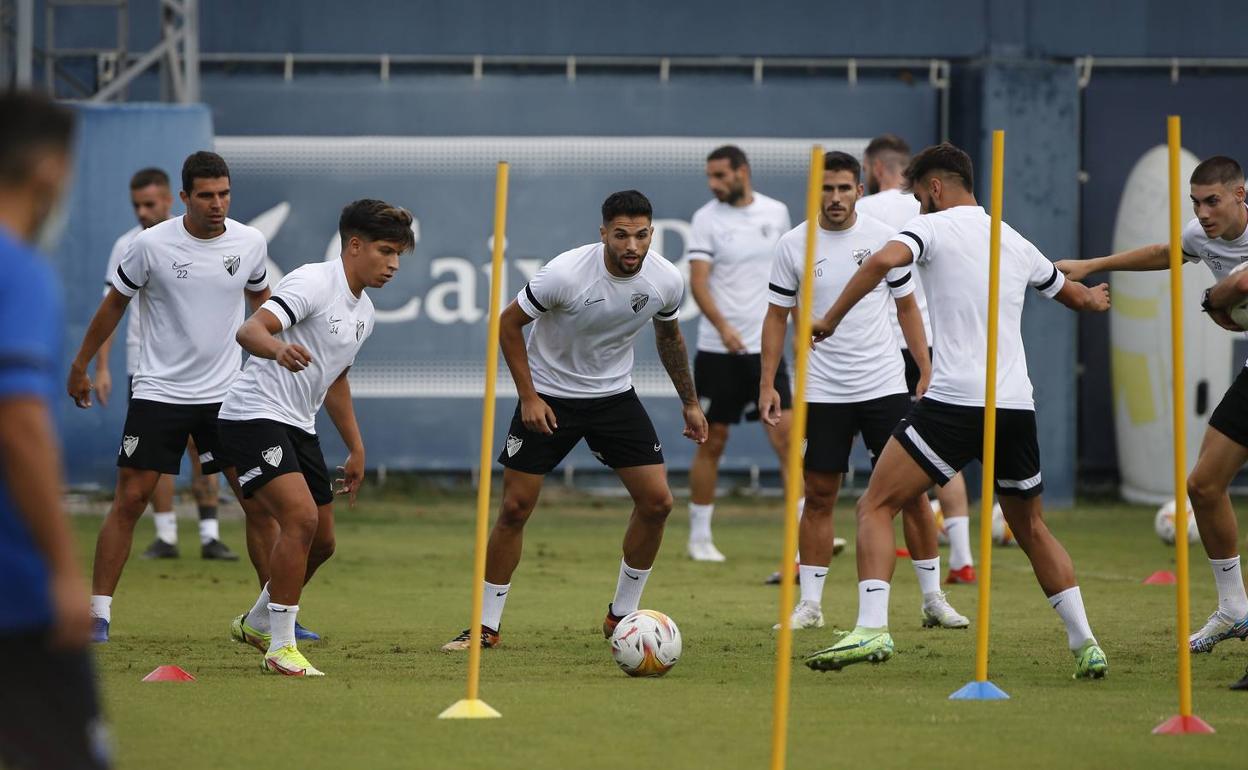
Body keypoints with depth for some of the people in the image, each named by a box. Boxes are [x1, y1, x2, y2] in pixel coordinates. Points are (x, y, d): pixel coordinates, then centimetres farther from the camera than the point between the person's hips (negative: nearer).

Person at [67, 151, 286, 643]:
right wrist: (80, 367, 9)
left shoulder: (250, 243, -2)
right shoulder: (151, 245, -10)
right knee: (130, 500, -7)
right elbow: (114, 305, 3)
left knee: (258, 501, 0)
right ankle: (98, 613, 0)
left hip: (225, 394, 3)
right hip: (158, 393, -3)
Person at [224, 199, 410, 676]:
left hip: (298, 427, 10)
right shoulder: (314, 283, -15)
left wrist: (355, 449, 29)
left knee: (321, 541, 12)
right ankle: (280, 647, -16)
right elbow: (249, 331, -28)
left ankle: (257, 624, 35)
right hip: (253, 417, -10)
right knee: (301, 517, -23)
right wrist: (277, 348, -50)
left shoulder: (364, 313, 14)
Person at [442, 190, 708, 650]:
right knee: (515, 509, -5)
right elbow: (509, 323, -12)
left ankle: (622, 616, 9)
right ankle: (486, 626, 7)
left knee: (657, 501, -7)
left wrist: (689, 401, 15)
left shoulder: (666, 280, -13)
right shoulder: (565, 274, -26)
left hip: (615, 395, 4)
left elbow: (668, 335, 10)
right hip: (548, 397, -4)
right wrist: (528, 396, -15)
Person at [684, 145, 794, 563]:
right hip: (718, 350, -2)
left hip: (765, 345, 2)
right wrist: (722, 325, -26)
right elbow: (698, 281, -12)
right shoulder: (707, 219, -3)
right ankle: (699, 537, 13)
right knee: (712, 442, 3)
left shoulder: (776, 213, 7)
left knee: (785, 434, -8)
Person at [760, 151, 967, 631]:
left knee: (911, 489, -1)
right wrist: (767, 383, -2)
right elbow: (777, 317, 5)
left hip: (884, 386, 0)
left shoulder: (884, 239, 1)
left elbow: (907, 307, 9)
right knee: (819, 496, 2)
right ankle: (809, 604, 8)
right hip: (821, 390, 0)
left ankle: (933, 599, 6)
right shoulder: (794, 245, -1)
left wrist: (927, 371, 3)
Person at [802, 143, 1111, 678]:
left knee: (875, 507, -2)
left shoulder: (933, 226, 2)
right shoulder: (1015, 242, 21)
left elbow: (885, 259, -20)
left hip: (954, 403, -6)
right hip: (1017, 407, 6)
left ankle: (872, 628, -19)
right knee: (1031, 528, 22)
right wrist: (1094, 299, 64)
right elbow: (1073, 294, 39)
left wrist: (831, 318, -11)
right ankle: (1085, 644, 16)